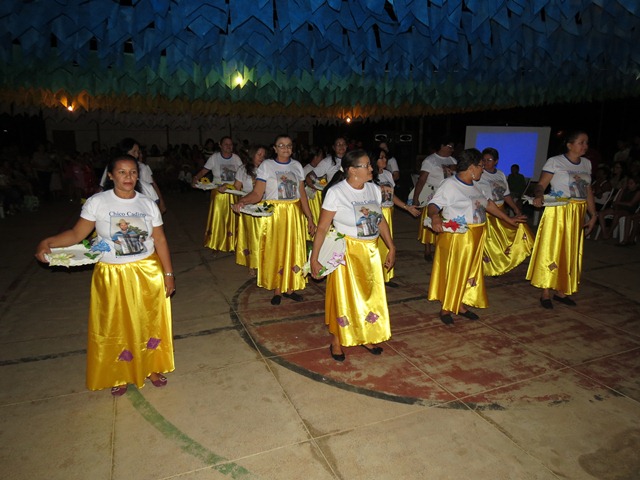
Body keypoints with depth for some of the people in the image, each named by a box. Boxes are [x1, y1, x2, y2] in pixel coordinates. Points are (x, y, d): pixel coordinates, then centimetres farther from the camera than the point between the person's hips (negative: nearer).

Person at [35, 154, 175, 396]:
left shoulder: (148, 204, -3)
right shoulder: (97, 202, -9)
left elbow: (160, 240, -1)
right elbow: (77, 234, -8)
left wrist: (168, 273, -1)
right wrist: (47, 242, -26)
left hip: (148, 274, 2)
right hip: (112, 277, -1)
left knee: (149, 323, 13)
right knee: (116, 328, 12)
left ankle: (152, 367, 35)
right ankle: (120, 375, 33)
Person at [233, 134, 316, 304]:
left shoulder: (296, 165, 7)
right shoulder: (266, 165, -3)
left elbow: (302, 194, 9)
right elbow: (257, 194, -11)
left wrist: (310, 218, 7)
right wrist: (242, 201, -30)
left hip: (294, 214, 3)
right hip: (273, 214, -3)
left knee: (293, 250, 7)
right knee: (275, 251, 3)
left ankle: (289, 288, 21)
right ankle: (277, 290, 17)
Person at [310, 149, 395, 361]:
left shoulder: (374, 189, 1)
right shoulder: (336, 192, -15)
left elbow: (381, 221, 10)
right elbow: (322, 227, -14)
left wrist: (391, 248, 9)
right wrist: (314, 259, -15)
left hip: (370, 252, 5)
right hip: (346, 251, -5)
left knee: (371, 295, 14)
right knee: (343, 296, 7)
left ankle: (367, 337, 36)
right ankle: (337, 341, 27)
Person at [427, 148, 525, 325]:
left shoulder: (473, 187, 11)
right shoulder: (449, 185, -16)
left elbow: (488, 203, 21)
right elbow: (433, 205, -24)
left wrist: (509, 220, 24)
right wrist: (434, 216, -47)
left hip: (474, 238, 8)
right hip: (455, 237, -8)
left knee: (470, 272, 15)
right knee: (452, 272, 3)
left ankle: (462, 305, 29)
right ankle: (445, 309, 18)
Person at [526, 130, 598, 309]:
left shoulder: (586, 163, 11)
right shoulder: (555, 161, -7)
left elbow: (588, 192, 14)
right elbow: (541, 185, -13)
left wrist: (593, 215, 11)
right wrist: (538, 196, -35)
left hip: (577, 214, 6)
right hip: (557, 213, -6)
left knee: (570, 253, 11)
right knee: (551, 251, -2)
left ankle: (561, 291, 23)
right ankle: (545, 293, 7)